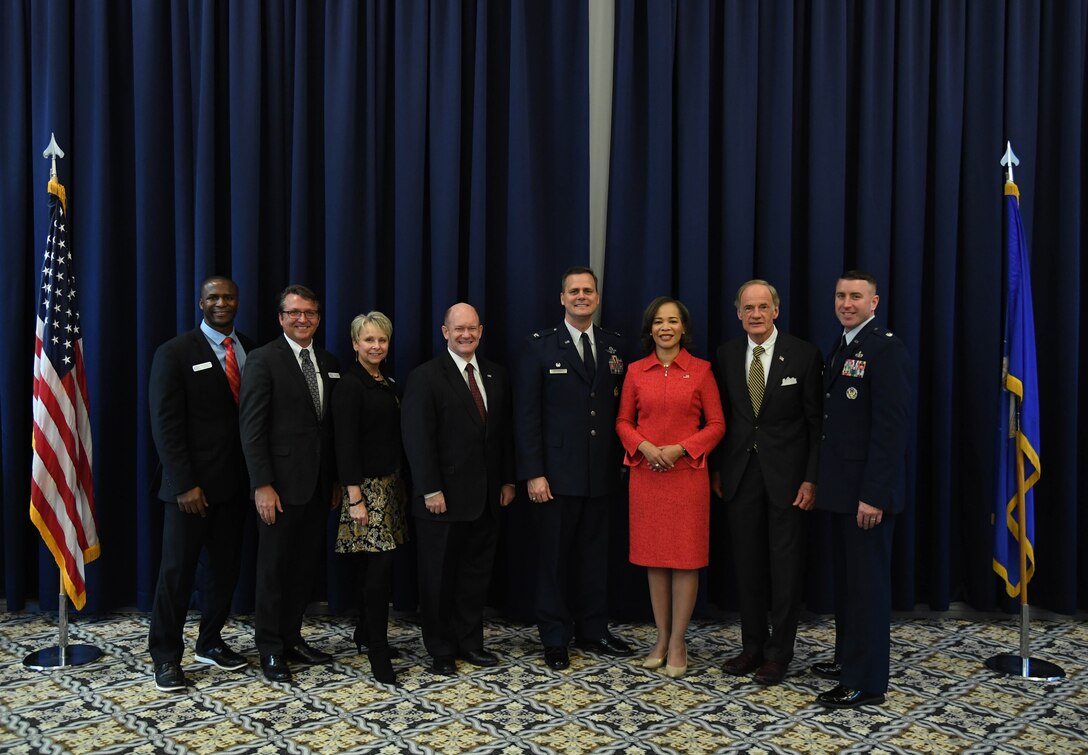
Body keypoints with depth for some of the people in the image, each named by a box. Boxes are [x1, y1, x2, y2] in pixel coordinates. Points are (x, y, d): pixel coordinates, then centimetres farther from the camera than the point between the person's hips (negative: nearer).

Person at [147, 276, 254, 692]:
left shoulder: (251, 350, 7)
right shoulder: (175, 353, -6)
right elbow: (166, 423, -11)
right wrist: (184, 484, -17)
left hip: (235, 481, 5)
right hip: (191, 483, -5)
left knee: (226, 565, 11)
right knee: (178, 568, 3)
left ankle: (211, 642, 27)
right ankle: (166, 656, 15)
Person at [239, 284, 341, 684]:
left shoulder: (329, 363, 12)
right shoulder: (263, 360, -7)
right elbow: (252, 428, -11)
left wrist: (336, 480, 12)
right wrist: (262, 485, -16)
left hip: (319, 485, 6)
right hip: (281, 485, -6)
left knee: (304, 567, 12)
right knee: (274, 569, 4)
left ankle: (291, 637, 25)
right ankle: (270, 649, 16)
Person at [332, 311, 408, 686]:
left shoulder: (388, 383, 13)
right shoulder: (350, 385, -11)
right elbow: (346, 444, -15)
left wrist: (401, 484, 12)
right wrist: (355, 497, -19)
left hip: (391, 485, 8)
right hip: (367, 487, -8)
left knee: (376, 567, 12)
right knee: (379, 567, -9)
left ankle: (365, 634, 26)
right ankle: (378, 653, -2)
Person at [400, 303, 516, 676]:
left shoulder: (496, 376, 10)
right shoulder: (425, 377, -7)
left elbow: (505, 431, 13)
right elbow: (418, 439, -12)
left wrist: (508, 480, 8)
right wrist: (431, 490, -16)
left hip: (486, 498, 5)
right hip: (444, 498, -5)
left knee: (477, 573, 12)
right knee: (439, 576, 7)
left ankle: (470, 642, 25)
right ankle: (441, 650, 19)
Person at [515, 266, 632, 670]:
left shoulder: (614, 345, 8)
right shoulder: (541, 346, -2)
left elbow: (622, 407, 7)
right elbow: (527, 414, -6)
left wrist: (622, 461, 1)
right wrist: (533, 473, -12)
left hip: (601, 472, 3)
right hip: (557, 473, -3)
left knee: (595, 554, 12)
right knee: (554, 556, 6)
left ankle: (592, 630, 26)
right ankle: (555, 638, 17)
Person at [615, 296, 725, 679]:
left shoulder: (701, 370, 0)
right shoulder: (636, 371, 6)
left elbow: (716, 424, 0)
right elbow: (623, 421, 9)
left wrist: (680, 449, -13)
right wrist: (645, 446, -9)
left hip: (687, 473, -2)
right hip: (646, 474, 2)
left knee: (686, 559, 2)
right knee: (654, 559, 9)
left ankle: (677, 643, 12)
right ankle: (662, 638, 21)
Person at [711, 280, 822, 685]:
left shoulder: (803, 354, -6)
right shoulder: (726, 354, 4)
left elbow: (816, 422, -5)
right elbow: (721, 415, 10)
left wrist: (811, 478, -10)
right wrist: (716, 468, 5)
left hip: (786, 474, -3)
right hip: (740, 473, 4)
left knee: (785, 565, 4)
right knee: (747, 564, 10)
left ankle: (779, 652, 16)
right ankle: (752, 646, 23)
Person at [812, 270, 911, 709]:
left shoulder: (885, 349, -14)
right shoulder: (841, 350, 15)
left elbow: (892, 427, -20)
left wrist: (874, 495, -22)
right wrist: (823, 483, 12)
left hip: (867, 492, -9)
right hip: (841, 489, 9)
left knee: (867, 583, -1)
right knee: (846, 578, 18)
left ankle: (865, 682, 9)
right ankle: (847, 659, 32)